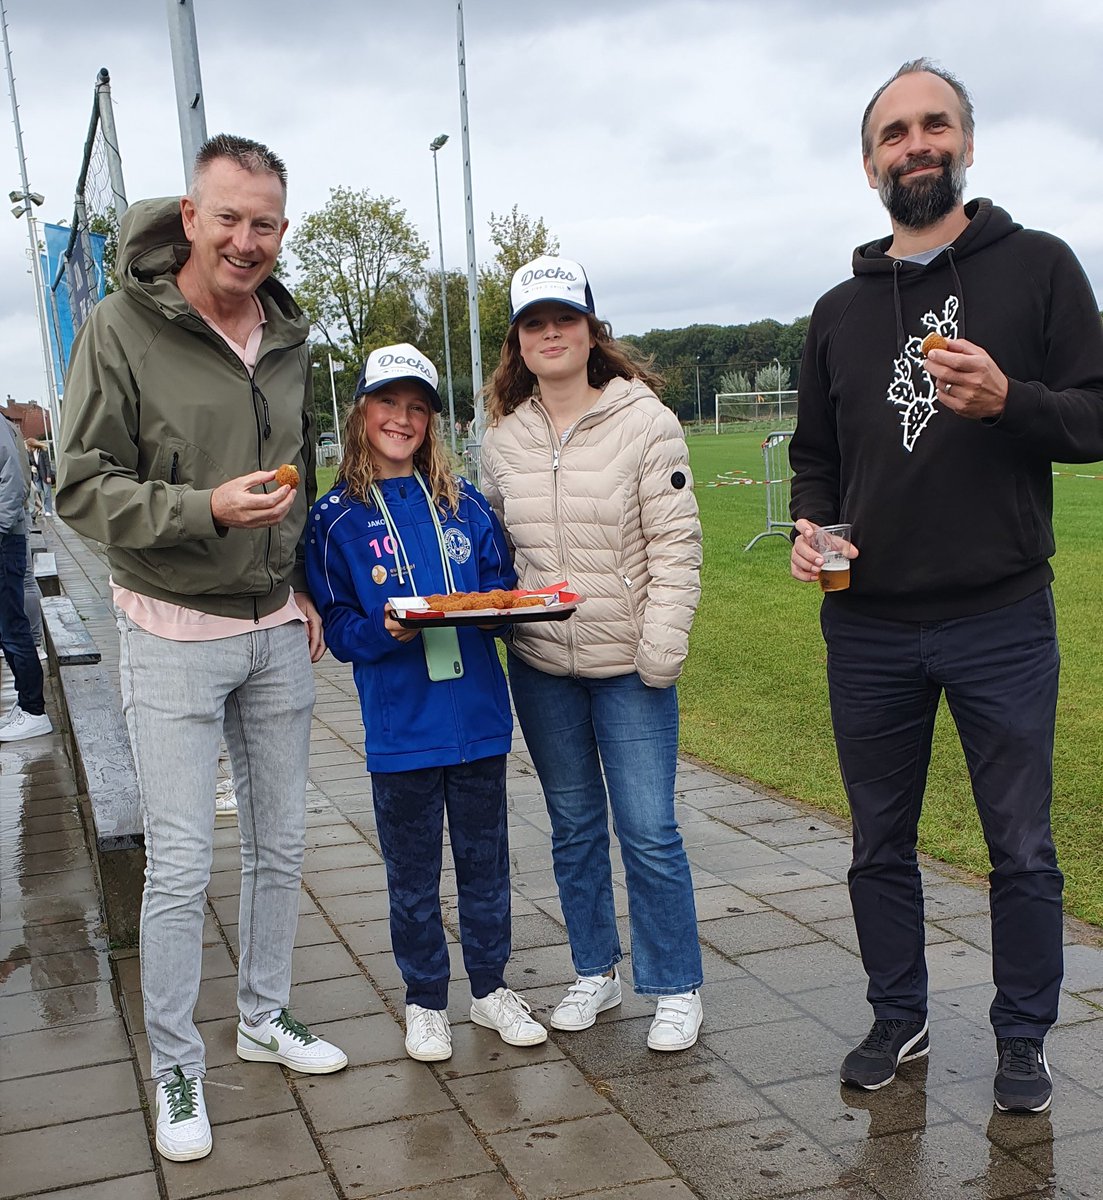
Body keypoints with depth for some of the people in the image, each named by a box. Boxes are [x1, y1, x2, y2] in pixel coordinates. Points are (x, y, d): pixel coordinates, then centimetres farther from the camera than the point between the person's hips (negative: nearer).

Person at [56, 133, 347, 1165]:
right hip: (174, 635, -5)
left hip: (277, 631, 5)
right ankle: (175, 1066, 17)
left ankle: (265, 1015, 33)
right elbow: (82, 487, -13)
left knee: (279, 843, 14)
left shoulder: (290, 339, 7)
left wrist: (304, 584, 10)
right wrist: (207, 509, -26)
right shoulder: (121, 329, -11)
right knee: (179, 864, -1)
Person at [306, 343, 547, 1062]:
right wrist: (384, 630, -22)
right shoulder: (337, 518, -2)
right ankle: (426, 1001, 28)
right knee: (414, 874, 11)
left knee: (485, 861, 14)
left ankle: (491, 988, 32)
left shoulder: (464, 504, 5)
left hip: (479, 719, 3)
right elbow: (337, 627, -3)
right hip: (401, 728, -2)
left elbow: (502, 587, 10)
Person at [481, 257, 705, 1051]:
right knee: (574, 827, 15)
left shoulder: (644, 420, -7)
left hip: (628, 667, -4)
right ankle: (596, 971, 31)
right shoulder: (503, 440, 6)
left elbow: (676, 542, -9)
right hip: (540, 668, 4)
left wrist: (663, 648, -15)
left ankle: (676, 988, 16)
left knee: (649, 831, -1)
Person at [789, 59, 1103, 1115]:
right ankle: (899, 1021, 31)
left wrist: (1009, 402, -22)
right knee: (879, 845, 14)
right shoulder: (839, 311, 11)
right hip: (867, 629, 4)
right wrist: (808, 525, -3)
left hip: (1000, 620, -3)